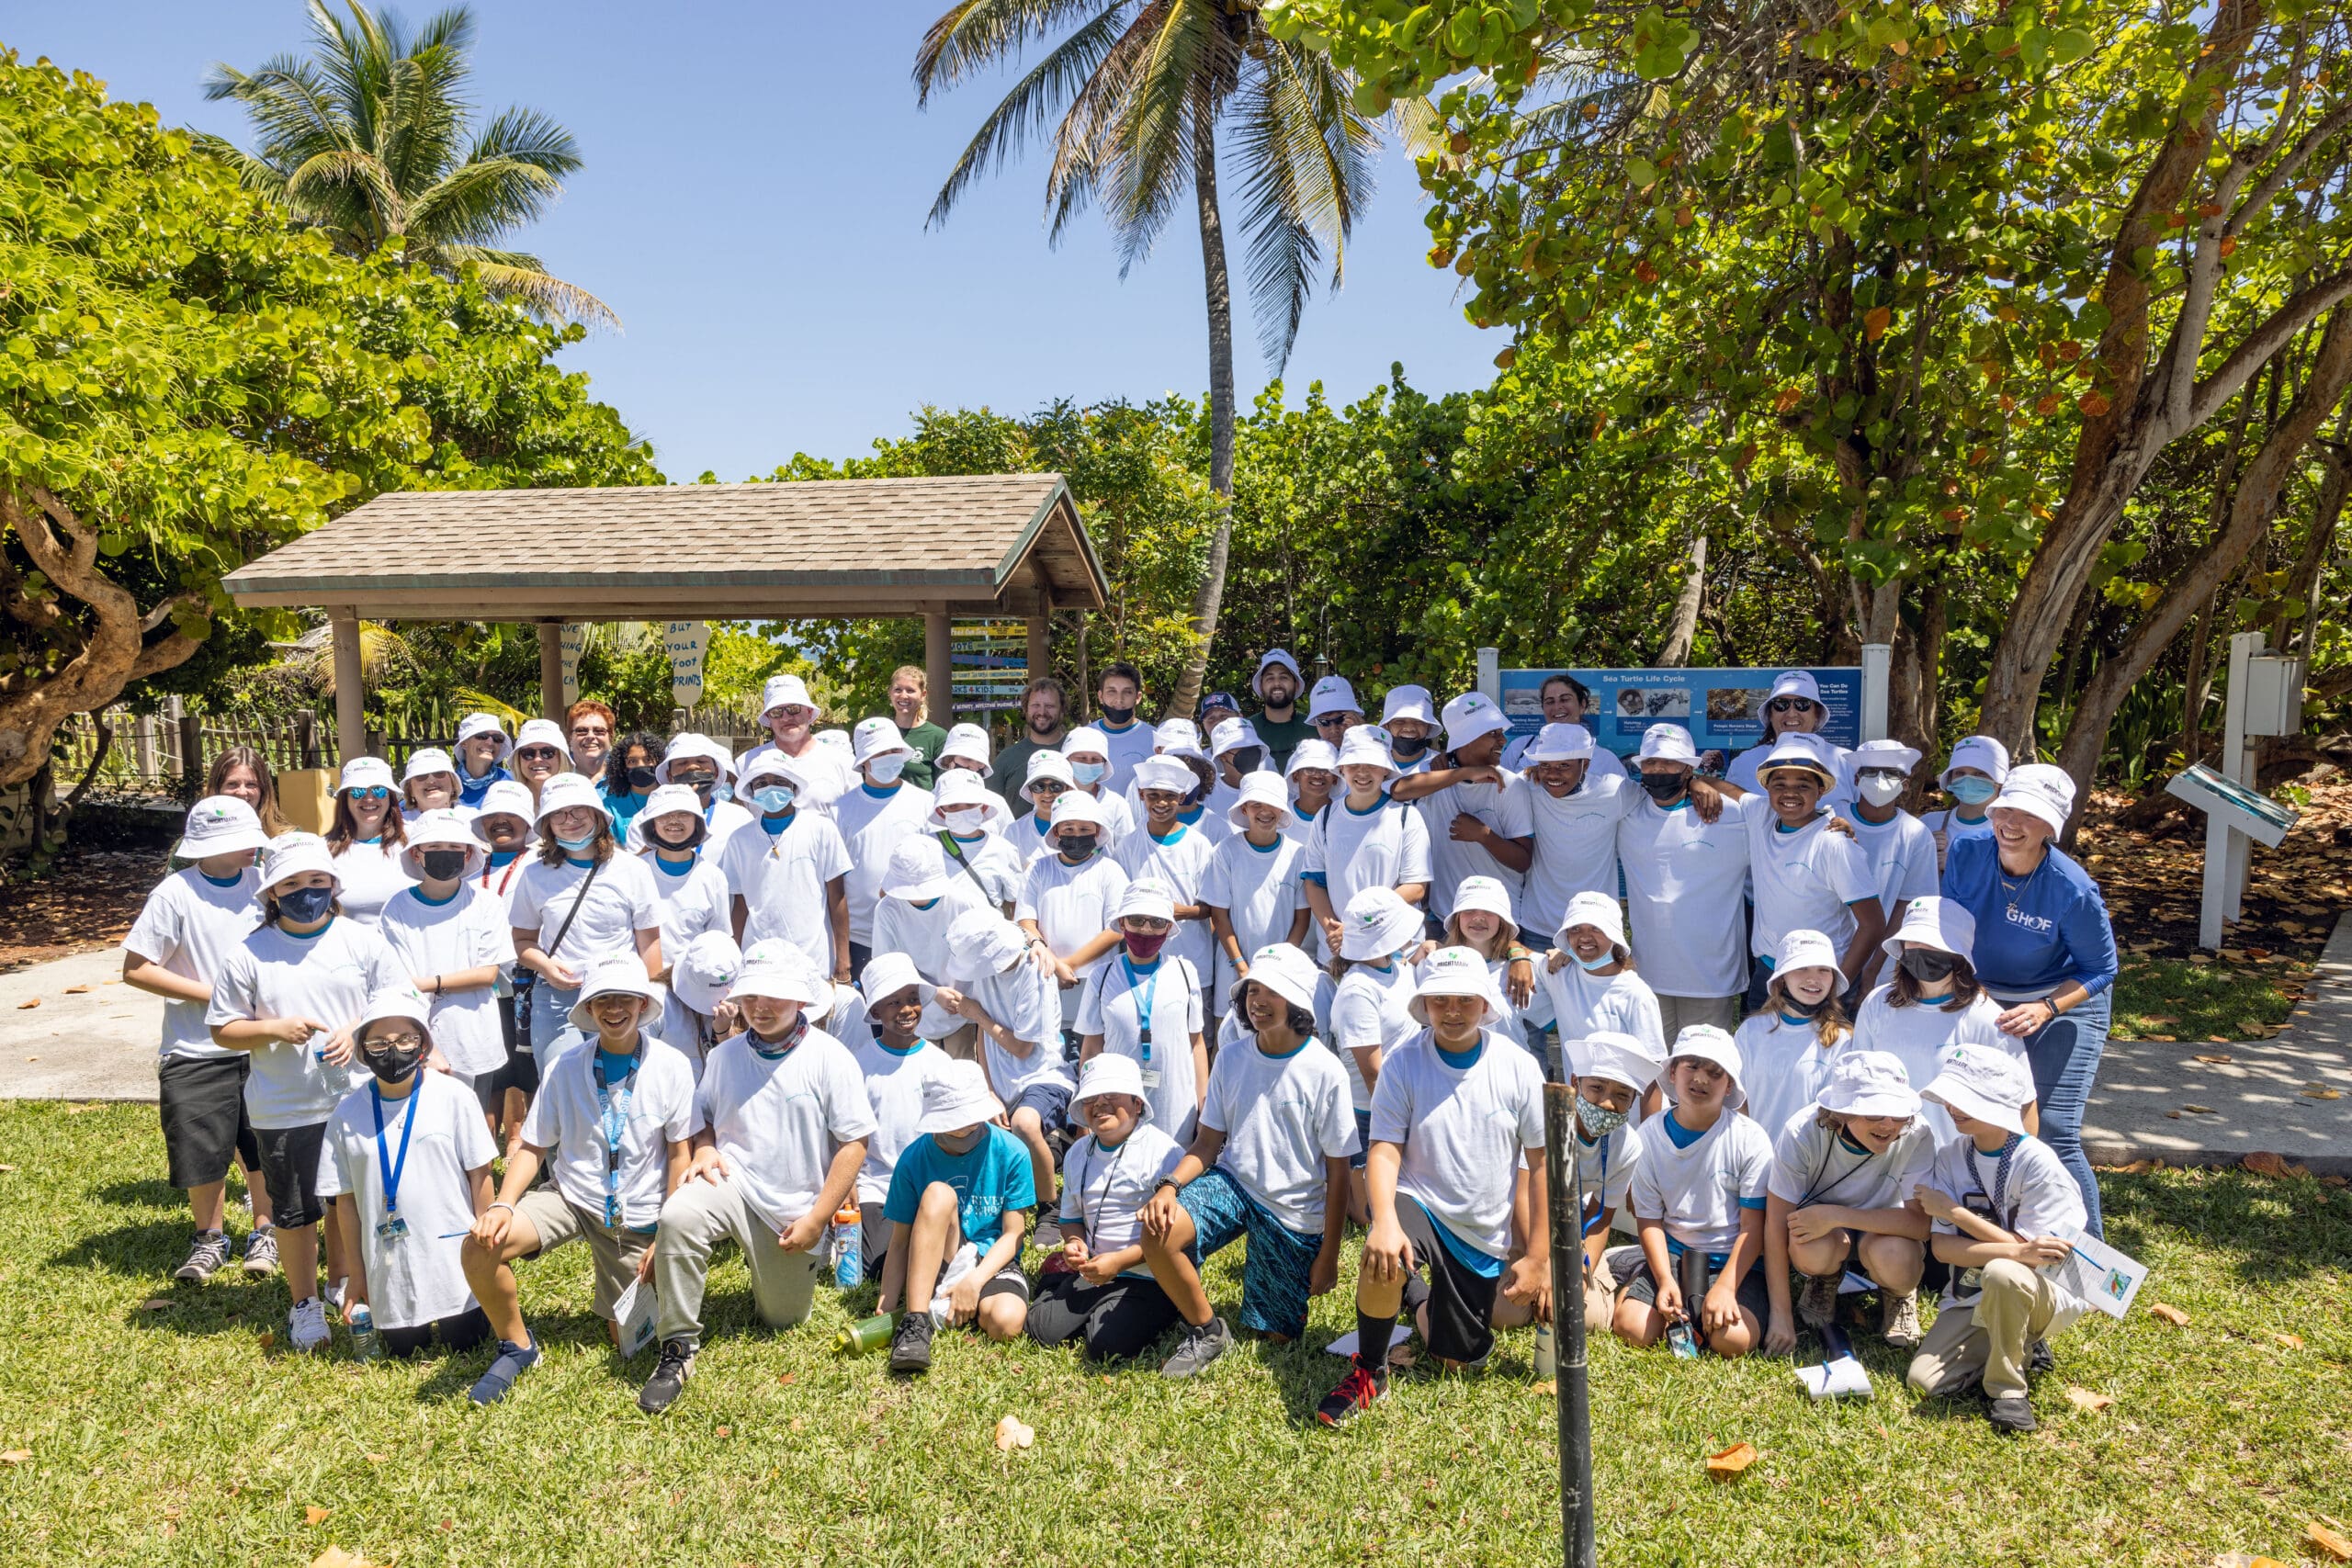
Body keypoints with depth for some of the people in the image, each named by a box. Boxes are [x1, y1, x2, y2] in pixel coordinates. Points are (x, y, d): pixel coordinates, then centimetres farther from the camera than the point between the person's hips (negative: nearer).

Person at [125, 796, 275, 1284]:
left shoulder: (261, 885, -1)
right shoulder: (176, 894, -12)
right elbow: (135, 969, -10)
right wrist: (212, 994, -15)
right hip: (197, 1049, -2)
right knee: (203, 1150, 7)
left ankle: (263, 1231, 28)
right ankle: (210, 1238, 29)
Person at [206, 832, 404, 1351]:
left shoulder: (362, 941, 0)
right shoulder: (247, 955, -2)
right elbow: (223, 1030, 2)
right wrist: (275, 1029, -16)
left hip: (357, 1100, 0)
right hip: (283, 1111, 0)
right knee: (296, 1211, 10)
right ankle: (305, 1304, 27)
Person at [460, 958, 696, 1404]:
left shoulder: (672, 1067, -11)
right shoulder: (563, 1069, -6)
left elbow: (680, 1154, -7)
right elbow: (532, 1148, -2)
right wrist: (503, 1205, -21)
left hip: (638, 1215, -1)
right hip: (571, 1196, 1)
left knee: (626, 1338, 1)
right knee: (481, 1245, -26)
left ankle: (619, 1308, 39)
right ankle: (516, 1346, 0)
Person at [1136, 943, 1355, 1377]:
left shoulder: (1325, 1072, -15)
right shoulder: (1231, 1060, -3)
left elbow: (1337, 1170, -9)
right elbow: (1208, 1142, 1)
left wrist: (1329, 1254, -7)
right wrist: (1169, 1186, -19)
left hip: (1295, 1212, -2)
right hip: (1233, 1182, 2)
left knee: (1276, 1337, 6)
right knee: (1159, 1234, -27)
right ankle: (1207, 1332, -1)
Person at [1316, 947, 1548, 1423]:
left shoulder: (1518, 1068, -8)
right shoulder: (1403, 1065, -12)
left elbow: (1541, 1165, -3)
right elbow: (1384, 1151, -18)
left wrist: (1538, 1257, -3)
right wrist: (1385, 1220, -37)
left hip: (1485, 1232, 3)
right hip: (1418, 1203, -3)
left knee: (1455, 1359, 10)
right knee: (1383, 1255, -38)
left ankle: (1424, 1301, 45)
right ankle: (1369, 1369, -10)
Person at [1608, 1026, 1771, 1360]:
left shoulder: (1750, 1138, -9)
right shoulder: (1650, 1135, -3)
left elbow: (1753, 1226, -9)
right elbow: (1649, 1219, 0)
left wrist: (1725, 1286, -19)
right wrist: (1664, 1280, -14)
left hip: (1734, 1260, -1)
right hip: (1673, 1254, 1)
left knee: (1732, 1340, -27)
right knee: (1633, 1329, -21)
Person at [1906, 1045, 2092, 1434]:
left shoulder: (2038, 1162, -17)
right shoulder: (1951, 1157, -3)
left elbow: (2026, 1254, -19)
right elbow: (1942, 1247, -11)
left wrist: (1952, 1211, -17)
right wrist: (2014, 1250, -27)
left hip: (2049, 1296, -4)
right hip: (1972, 1300, 5)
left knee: (2002, 1274, -39)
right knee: (1924, 1380, -15)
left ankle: (2007, 1387, -14)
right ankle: (2021, 1347, 11)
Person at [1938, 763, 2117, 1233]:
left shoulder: (2074, 891, -24)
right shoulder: (1965, 856, -14)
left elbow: (2100, 969, -12)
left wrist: (2046, 1009, -26)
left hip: (2065, 1005, -4)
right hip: (1983, 1001, 4)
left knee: (2055, 1136, -11)